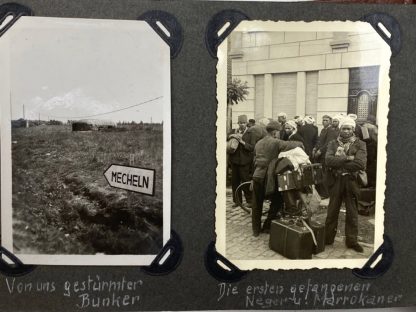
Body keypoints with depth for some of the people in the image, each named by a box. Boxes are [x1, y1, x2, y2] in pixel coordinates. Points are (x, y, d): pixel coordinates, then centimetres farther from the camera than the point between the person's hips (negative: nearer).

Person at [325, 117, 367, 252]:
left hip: (351, 182, -1)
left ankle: (351, 240, 20)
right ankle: (328, 238, 20)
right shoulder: (333, 143, 6)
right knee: (332, 211, 9)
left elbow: (361, 164, -16)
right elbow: (328, 160, -11)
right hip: (335, 181, 1)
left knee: (352, 213, 8)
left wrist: (339, 163, -14)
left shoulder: (360, 145, 1)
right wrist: (347, 159, -19)